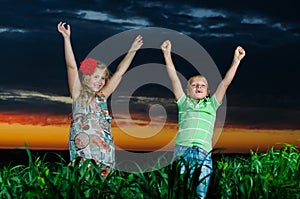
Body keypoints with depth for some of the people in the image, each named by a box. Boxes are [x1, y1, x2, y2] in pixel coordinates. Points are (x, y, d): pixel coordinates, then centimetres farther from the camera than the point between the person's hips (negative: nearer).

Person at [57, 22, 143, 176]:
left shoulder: (102, 96, 17)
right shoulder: (78, 94, 6)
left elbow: (119, 72, 19)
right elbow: (72, 67, -2)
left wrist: (132, 51, 21)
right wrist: (67, 38, -8)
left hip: (104, 149, 4)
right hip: (82, 150, -4)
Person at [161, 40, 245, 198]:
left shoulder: (211, 105, 26)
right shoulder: (184, 102, 23)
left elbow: (225, 83, 20)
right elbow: (174, 79, 18)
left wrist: (236, 61, 14)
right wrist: (167, 55, 12)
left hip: (203, 153, 1)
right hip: (182, 149, 0)